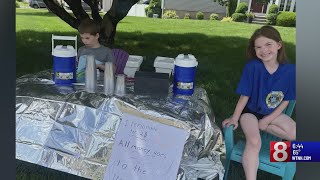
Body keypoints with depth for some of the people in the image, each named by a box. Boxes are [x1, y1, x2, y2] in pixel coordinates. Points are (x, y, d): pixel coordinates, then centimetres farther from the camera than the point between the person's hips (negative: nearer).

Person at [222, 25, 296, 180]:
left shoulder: (289, 70, -14)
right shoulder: (252, 66, -22)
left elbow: (285, 100, -6)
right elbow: (245, 95, -15)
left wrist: (266, 121, -10)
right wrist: (234, 118, -13)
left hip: (272, 113, 4)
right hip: (250, 111, -4)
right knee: (254, 142, -27)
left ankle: (263, 127, 1)